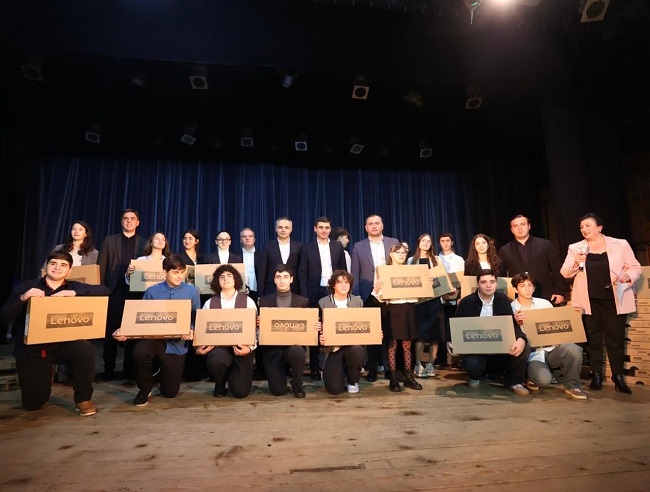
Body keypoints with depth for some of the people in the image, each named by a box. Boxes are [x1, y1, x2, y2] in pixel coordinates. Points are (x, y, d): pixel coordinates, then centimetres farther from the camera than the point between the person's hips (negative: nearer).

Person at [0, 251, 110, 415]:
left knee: (86, 350, -34)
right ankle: (42, 379, 38)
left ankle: (83, 398, -10)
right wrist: (22, 298, -23)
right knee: (33, 403, 0)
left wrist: (75, 293, -24)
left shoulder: (73, 287, 1)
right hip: (31, 348, 0)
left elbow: (104, 290, -13)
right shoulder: (26, 287, 1)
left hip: (64, 344, 0)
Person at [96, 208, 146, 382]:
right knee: (110, 332, 5)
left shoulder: (144, 243, 8)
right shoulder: (110, 240, 10)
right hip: (114, 291, 1)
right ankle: (108, 370, 16)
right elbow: (102, 267, 5)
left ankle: (130, 370, 17)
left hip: (135, 292, 0)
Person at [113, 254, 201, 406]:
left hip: (176, 343, 0)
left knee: (170, 392, 3)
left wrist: (191, 330, -21)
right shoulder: (152, 291, 3)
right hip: (153, 337, 0)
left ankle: (165, 371, 43)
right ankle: (145, 389, -4)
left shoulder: (192, 291, 0)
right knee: (139, 352, -37)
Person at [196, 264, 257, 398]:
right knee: (215, 360, -36)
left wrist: (250, 348, -18)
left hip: (241, 348, 0)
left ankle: (232, 373, 33)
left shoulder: (248, 301, 1)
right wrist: (199, 347, -14)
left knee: (240, 391, -7)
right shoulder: (209, 303, 6)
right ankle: (220, 384, 4)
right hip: (218, 346, 1)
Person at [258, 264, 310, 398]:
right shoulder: (264, 301, 2)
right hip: (272, 348, 0)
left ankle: (297, 386, -5)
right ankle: (281, 372, 29)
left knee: (298, 352, -37)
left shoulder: (303, 301, 3)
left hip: (294, 345, 0)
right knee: (278, 391, -8)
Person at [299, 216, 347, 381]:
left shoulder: (338, 246, 8)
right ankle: (315, 369, 14)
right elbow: (303, 273, 0)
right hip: (315, 293, -1)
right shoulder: (307, 247, 3)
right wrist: (304, 296, -7)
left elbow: (343, 270, 9)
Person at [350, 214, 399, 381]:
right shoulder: (358, 246, 5)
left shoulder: (393, 242, 7)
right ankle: (373, 369, 17)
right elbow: (354, 274, 3)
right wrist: (355, 297, -3)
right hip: (369, 296, 0)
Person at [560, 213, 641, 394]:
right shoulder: (575, 248, 4)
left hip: (614, 299, -1)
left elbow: (635, 267, 3)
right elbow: (565, 273, 3)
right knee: (593, 338, 8)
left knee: (616, 338, 4)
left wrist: (628, 276, -17)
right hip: (588, 301, 1)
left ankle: (618, 376, 18)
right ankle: (596, 375, 18)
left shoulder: (620, 244, 2)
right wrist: (576, 263, -16)